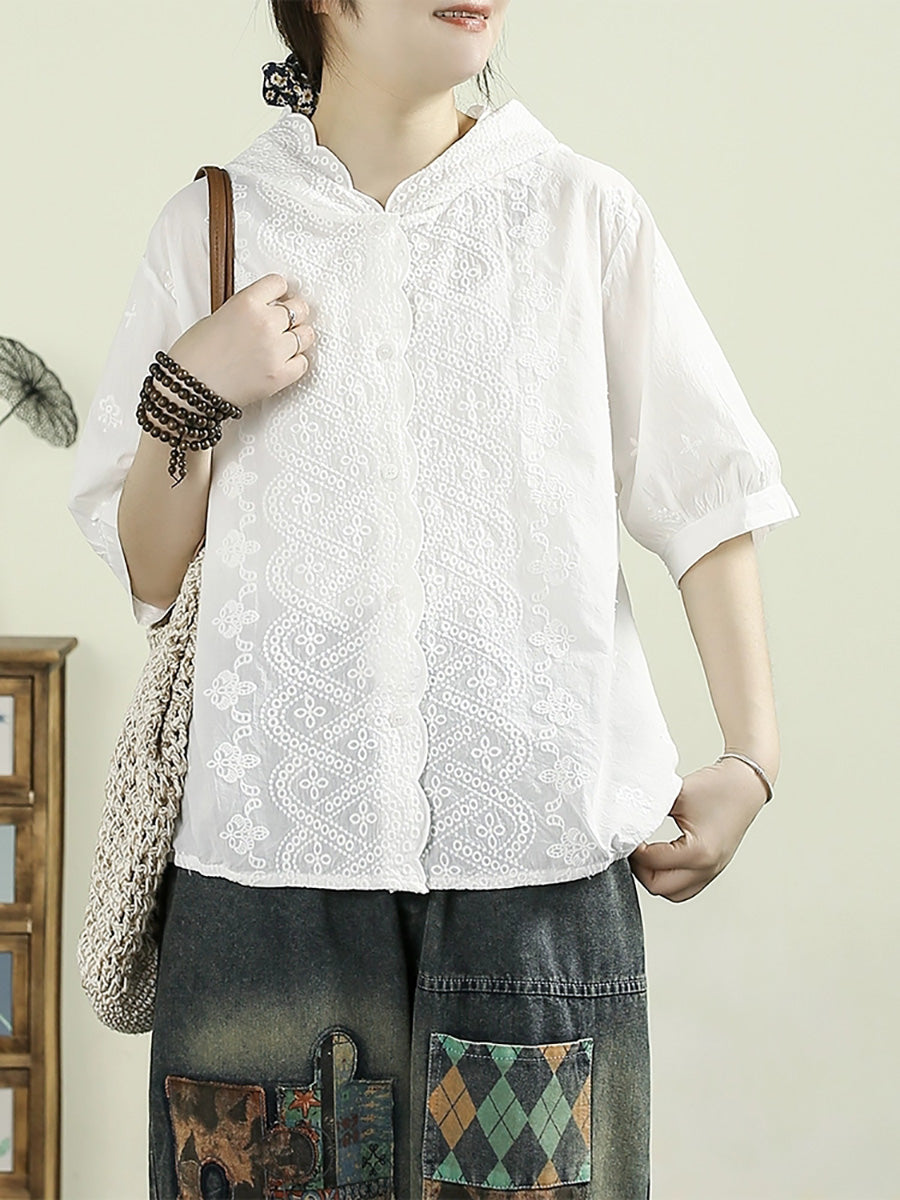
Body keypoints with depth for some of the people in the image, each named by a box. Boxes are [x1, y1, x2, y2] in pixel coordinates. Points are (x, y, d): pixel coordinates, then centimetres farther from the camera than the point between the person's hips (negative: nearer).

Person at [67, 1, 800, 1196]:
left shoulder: (584, 212, 7)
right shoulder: (212, 223, 9)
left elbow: (707, 498, 7)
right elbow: (145, 571, 9)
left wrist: (752, 757, 0)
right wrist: (191, 394, -7)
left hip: (538, 834, 0)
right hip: (275, 831, 1)